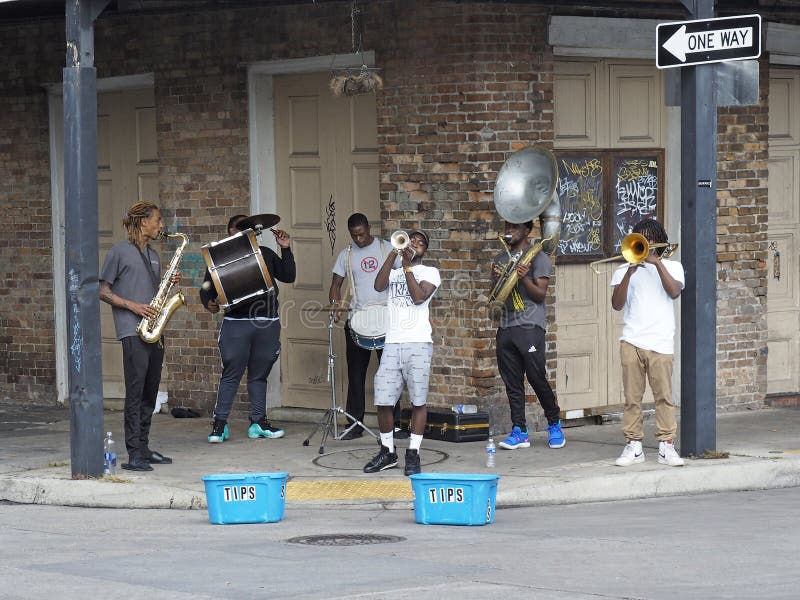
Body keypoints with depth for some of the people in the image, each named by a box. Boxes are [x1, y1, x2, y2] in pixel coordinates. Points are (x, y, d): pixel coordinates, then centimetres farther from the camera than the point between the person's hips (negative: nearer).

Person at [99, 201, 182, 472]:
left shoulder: (153, 255, 20)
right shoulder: (119, 252, -2)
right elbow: (103, 291, -4)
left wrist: (170, 282, 6)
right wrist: (132, 306, -15)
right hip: (132, 330, -8)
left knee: (150, 393, 9)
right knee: (135, 392, -11)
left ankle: (144, 449, 15)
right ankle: (134, 455, -13)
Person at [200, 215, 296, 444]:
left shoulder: (265, 253, 17)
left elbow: (288, 276, 14)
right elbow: (207, 288, 3)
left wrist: (285, 249, 5)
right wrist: (209, 303, -17)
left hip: (267, 323, 4)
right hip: (236, 323, -4)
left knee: (260, 374, 9)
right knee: (231, 373, -5)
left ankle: (258, 422, 15)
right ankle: (219, 424, 1)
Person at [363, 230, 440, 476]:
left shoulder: (430, 272, 9)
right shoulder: (393, 272, 18)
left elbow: (419, 296, -9)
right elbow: (378, 286, -4)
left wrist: (407, 266, -8)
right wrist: (394, 254, -6)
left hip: (418, 344, -3)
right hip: (392, 344, 3)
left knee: (418, 400, -4)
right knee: (382, 400, -3)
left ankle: (413, 454, 1)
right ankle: (387, 452, 10)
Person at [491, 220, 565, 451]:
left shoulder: (537, 257, 0)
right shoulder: (501, 259, 18)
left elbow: (541, 294, -6)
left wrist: (524, 278, -22)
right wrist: (496, 279, -4)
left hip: (530, 327, -6)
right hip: (506, 327, 6)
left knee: (537, 378, -6)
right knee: (512, 382, 3)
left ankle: (554, 425, 11)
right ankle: (519, 431, 5)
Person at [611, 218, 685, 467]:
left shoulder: (672, 267, 13)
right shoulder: (623, 271, 14)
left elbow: (674, 292, -7)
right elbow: (617, 304, 0)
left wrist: (657, 262, -10)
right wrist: (629, 272, -9)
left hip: (660, 342, -1)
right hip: (631, 341, 1)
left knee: (664, 396, -4)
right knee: (632, 397, 1)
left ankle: (666, 445, 0)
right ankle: (633, 445, 5)